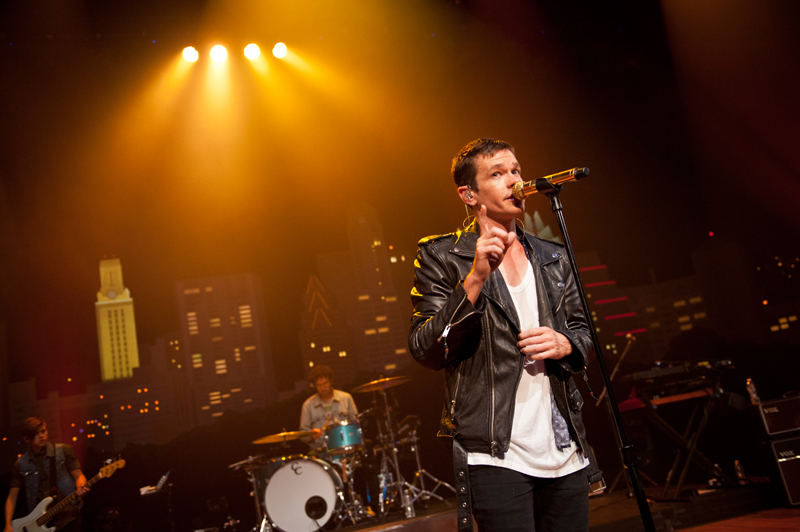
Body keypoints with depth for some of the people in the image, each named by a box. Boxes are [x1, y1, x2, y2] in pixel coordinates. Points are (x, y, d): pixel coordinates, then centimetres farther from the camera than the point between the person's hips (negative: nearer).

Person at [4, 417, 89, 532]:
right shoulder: (20, 464, 8)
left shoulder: (64, 451, 2)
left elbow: (78, 476, 2)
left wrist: (81, 488, -21)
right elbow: (12, 497, 10)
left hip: (67, 515, -2)